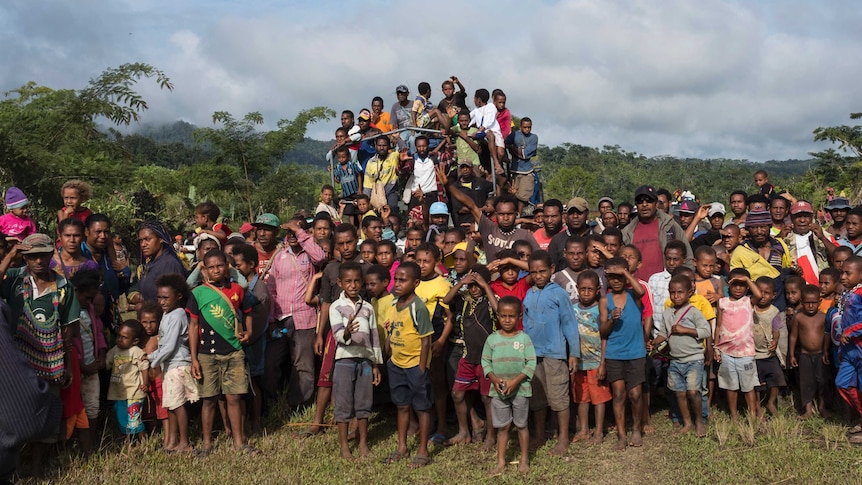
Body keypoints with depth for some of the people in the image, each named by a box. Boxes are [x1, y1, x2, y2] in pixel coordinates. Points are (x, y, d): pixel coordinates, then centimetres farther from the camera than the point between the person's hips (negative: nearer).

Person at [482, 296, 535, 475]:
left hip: (520, 390, -1)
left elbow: (531, 363, -9)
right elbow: (485, 361, 3)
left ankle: (524, 459, 24)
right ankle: (501, 461, 19)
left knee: (521, 425, 11)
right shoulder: (492, 339, -1)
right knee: (502, 427, 10)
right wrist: (494, 379, -13)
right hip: (498, 390, 2)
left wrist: (516, 381, -17)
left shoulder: (524, 338, -7)